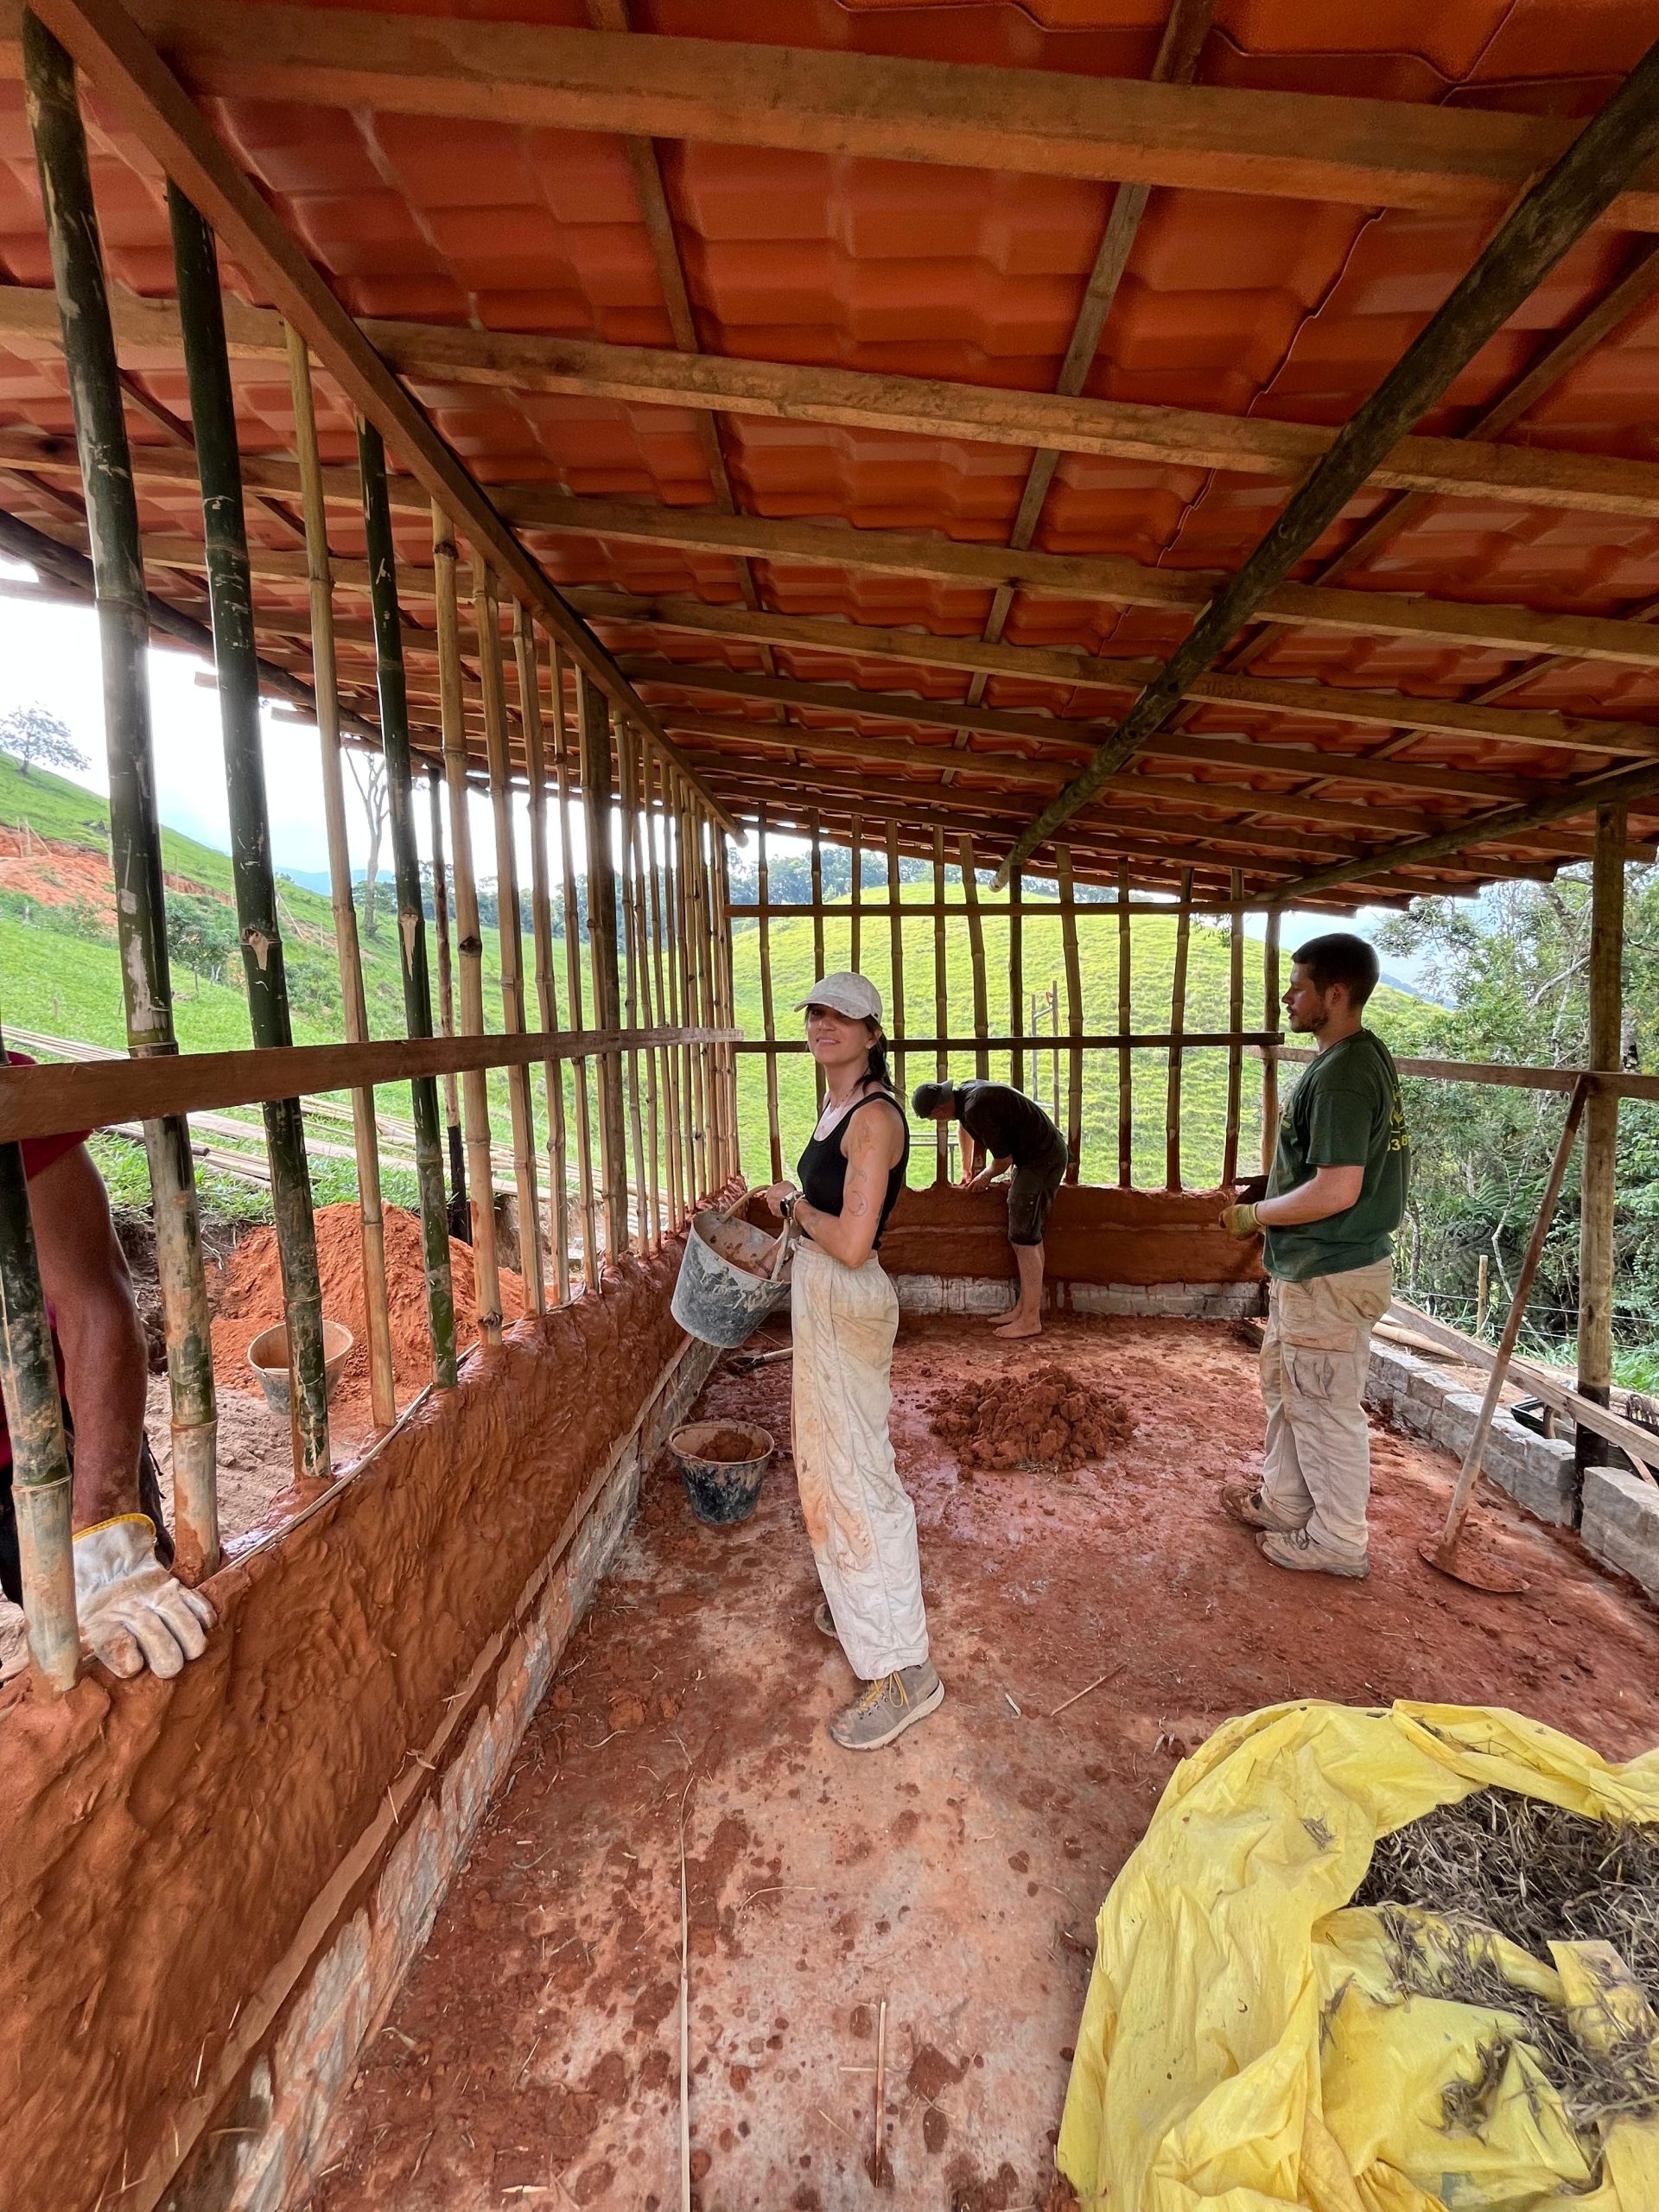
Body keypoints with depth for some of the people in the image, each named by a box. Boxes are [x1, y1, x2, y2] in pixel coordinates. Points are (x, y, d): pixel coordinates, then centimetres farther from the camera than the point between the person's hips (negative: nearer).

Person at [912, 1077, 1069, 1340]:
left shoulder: (976, 1109, -26)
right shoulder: (963, 1093, 5)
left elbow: (1003, 1160, -18)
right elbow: (967, 1127, 28)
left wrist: (984, 1177, 3)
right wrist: (967, 1171, 32)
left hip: (1042, 1159, -10)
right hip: (1043, 1155, 10)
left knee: (1024, 1238, -7)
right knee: (1028, 1236, 13)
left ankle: (1031, 1320, -2)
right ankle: (1024, 1308, 20)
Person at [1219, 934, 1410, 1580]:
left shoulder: (1342, 1074, -24)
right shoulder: (1363, 1055, 8)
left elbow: (1337, 1190, -28)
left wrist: (1255, 1215, -14)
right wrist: (1270, 1212, 13)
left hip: (1329, 1276, -10)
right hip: (1308, 1267, 10)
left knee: (1326, 1409, 6)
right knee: (1287, 1389, 22)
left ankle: (1338, 1541, 23)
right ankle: (1284, 1499, 39)